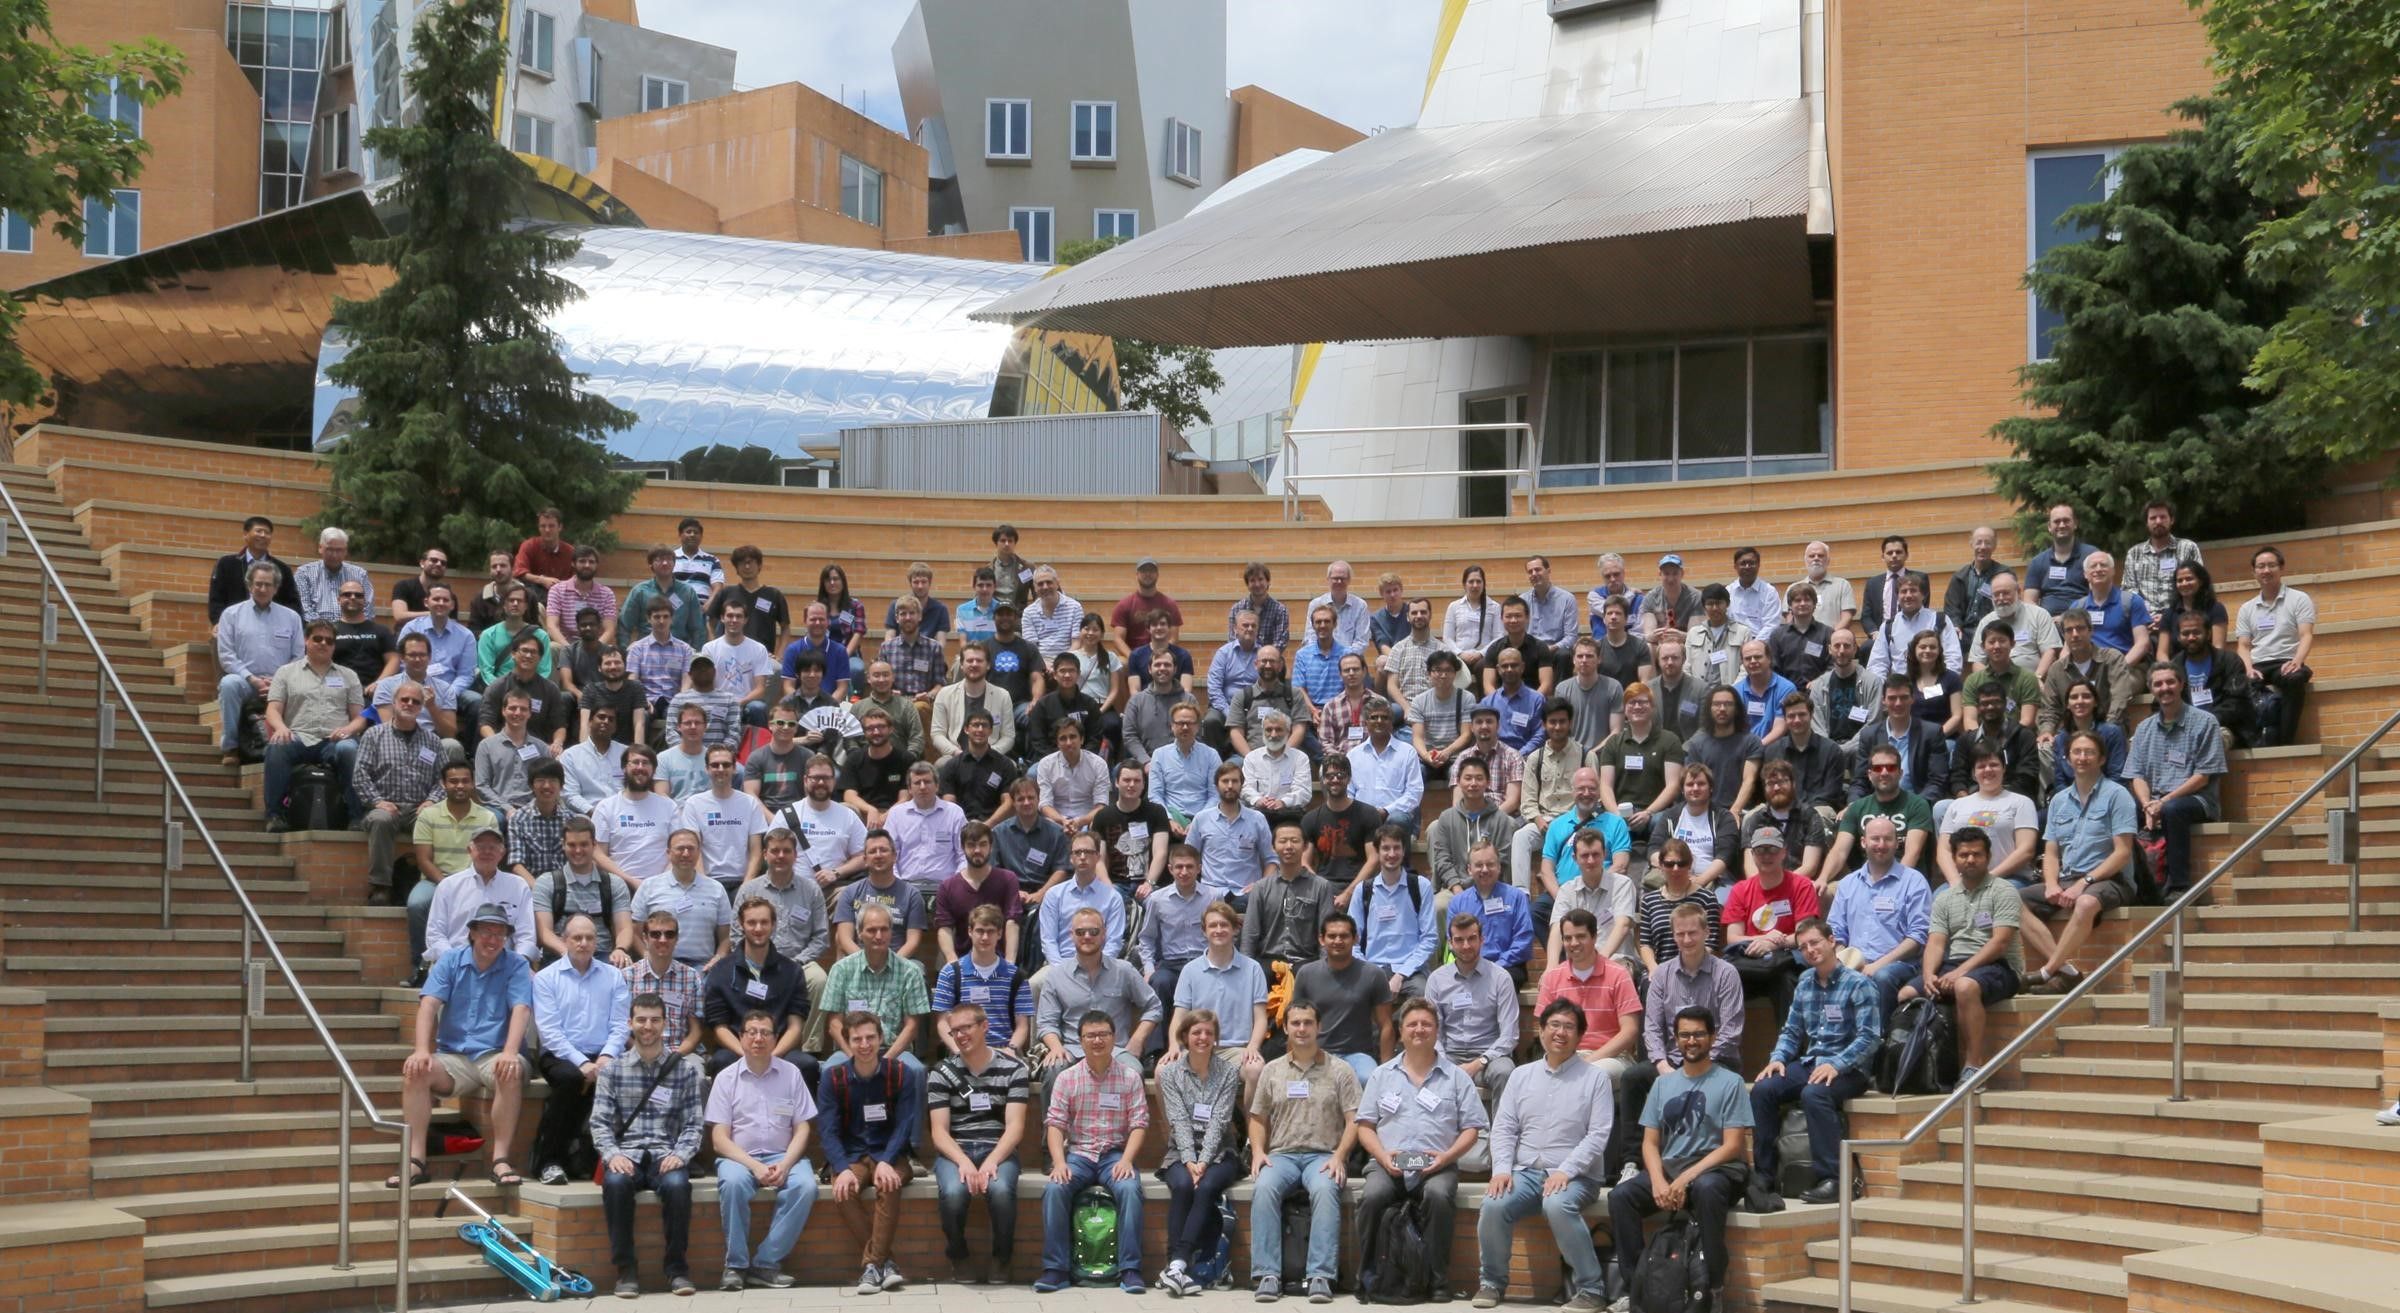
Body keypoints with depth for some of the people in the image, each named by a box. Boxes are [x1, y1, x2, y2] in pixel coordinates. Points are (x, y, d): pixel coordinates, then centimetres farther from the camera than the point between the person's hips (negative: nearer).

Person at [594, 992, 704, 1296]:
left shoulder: (685, 1070, 9)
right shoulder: (613, 1071, 11)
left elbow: (694, 1123, 5)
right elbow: (600, 1122, 5)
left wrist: (680, 1154, -14)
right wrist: (612, 1154, -14)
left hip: (666, 1154, 0)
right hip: (627, 1155, 1)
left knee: (677, 1184, -35)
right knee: (615, 1182, -34)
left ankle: (676, 1265, -18)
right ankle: (626, 1268, -22)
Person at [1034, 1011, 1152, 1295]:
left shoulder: (1130, 1076, 4)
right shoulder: (1067, 1078, 6)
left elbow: (1138, 1124, 0)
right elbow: (1055, 1123, 1)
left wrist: (1126, 1160, -16)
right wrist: (1059, 1162, -15)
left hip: (1116, 1154, -1)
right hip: (1078, 1152, 1)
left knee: (1129, 1189, -32)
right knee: (1054, 1189, -29)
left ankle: (1130, 1269, -27)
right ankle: (1055, 1269, -21)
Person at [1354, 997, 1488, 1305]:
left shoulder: (1456, 1078, 14)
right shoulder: (1382, 1076, 18)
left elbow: (1471, 1128, 8)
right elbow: (1365, 1126, 12)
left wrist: (1447, 1156, -10)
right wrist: (1383, 1156, -7)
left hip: (1437, 1165, -1)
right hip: (1388, 1162, 1)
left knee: (1439, 1195, -35)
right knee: (1373, 1196, -32)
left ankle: (1438, 1280, -23)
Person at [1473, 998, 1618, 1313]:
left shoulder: (1595, 1078, 3)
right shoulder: (1522, 1076, 15)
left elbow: (1598, 1134, -6)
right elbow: (1503, 1128, 10)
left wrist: (1565, 1171, -18)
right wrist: (1502, 1169, -8)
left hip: (1575, 1176, -4)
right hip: (1526, 1172, 4)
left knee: (1558, 1205, -36)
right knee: (1493, 1205, -26)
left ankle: (1591, 1287, -22)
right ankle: (1491, 1282, -4)